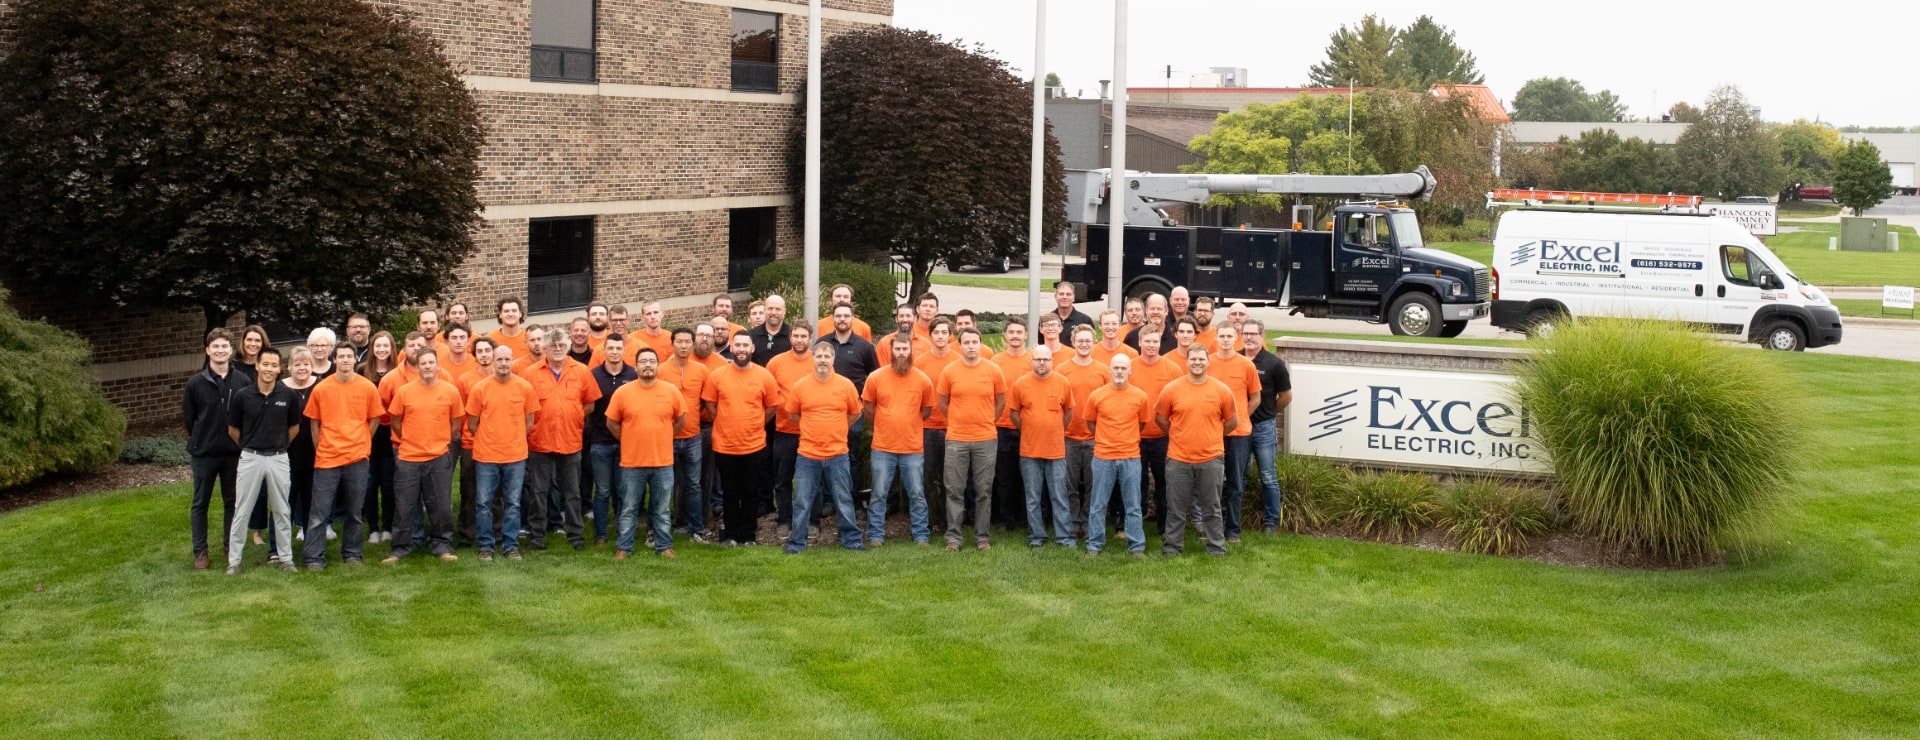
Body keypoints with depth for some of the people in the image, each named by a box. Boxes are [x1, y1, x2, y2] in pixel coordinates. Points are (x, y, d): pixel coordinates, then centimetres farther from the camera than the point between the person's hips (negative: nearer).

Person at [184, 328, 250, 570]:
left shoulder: (242, 382, -3)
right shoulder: (196, 383, -5)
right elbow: (188, 417, 4)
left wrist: (242, 443, 1)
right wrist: (198, 442, 5)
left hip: (234, 453, 1)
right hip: (204, 454, -1)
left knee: (232, 501, 10)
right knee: (200, 504, 7)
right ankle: (200, 552, 15)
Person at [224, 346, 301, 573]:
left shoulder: (289, 396, -4)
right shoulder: (242, 396, -6)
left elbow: (294, 427, 10)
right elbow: (233, 430, 6)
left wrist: (278, 444, 10)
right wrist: (249, 446, 11)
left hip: (279, 458, 1)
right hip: (250, 458, -1)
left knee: (281, 511, 10)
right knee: (242, 510, 4)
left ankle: (285, 557, 19)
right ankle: (234, 560, 10)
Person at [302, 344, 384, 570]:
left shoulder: (368, 388, 1)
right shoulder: (321, 389, 0)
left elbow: (374, 420, 10)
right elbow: (315, 423, 8)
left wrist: (360, 445, 6)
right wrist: (320, 450, 4)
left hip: (357, 459, 1)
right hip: (326, 458, -1)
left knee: (355, 512, 7)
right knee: (319, 512, -2)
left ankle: (352, 554, 18)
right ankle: (314, 558, 2)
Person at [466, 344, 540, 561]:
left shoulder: (525, 387, -2)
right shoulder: (479, 388, -5)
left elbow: (529, 422, 7)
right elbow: (472, 424, 4)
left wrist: (515, 442, 7)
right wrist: (486, 443, 7)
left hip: (516, 456, 1)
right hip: (486, 456, -1)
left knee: (513, 504, 7)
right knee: (484, 503, 4)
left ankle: (511, 546, 16)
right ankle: (485, 546, 14)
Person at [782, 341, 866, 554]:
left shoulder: (846, 385, -3)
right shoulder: (799, 386, -3)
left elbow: (855, 414, 9)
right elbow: (793, 414, 10)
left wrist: (835, 431, 9)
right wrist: (813, 430, 9)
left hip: (838, 455, 0)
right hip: (808, 455, 0)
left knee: (843, 500, 9)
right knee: (802, 501, 5)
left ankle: (851, 539, 19)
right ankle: (797, 542, 15)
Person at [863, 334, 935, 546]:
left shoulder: (923, 379, -1)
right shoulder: (876, 378, -2)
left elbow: (927, 411, 11)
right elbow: (869, 409, 10)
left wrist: (906, 425, 11)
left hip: (913, 447, 0)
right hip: (883, 447, 0)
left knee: (917, 494, 5)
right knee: (879, 494, 3)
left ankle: (921, 536, 13)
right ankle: (875, 535, 11)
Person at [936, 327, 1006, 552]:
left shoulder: (993, 371, 0)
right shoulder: (949, 372, -1)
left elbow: (1001, 402, 11)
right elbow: (942, 403, 9)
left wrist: (986, 422, 9)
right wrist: (959, 421, 8)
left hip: (986, 440, 0)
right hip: (956, 440, 0)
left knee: (984, 491, 5)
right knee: (955, 490, 2)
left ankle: (982, 537, 13)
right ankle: (953, 537, 8)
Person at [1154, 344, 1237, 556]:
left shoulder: (1221, 390, -1)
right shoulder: (1171, 389, -3)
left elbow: (1231, 421, 10)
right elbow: (1160, 417, 9)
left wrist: (1212, 437, 11)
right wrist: (1179, 436, 10)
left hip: (1210, 458, 0)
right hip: (1178, 458, 0)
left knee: (1211, 507, 9)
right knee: (1176, 507, 7)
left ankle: (1216, 546, 17)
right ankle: (1172, 545, 17)